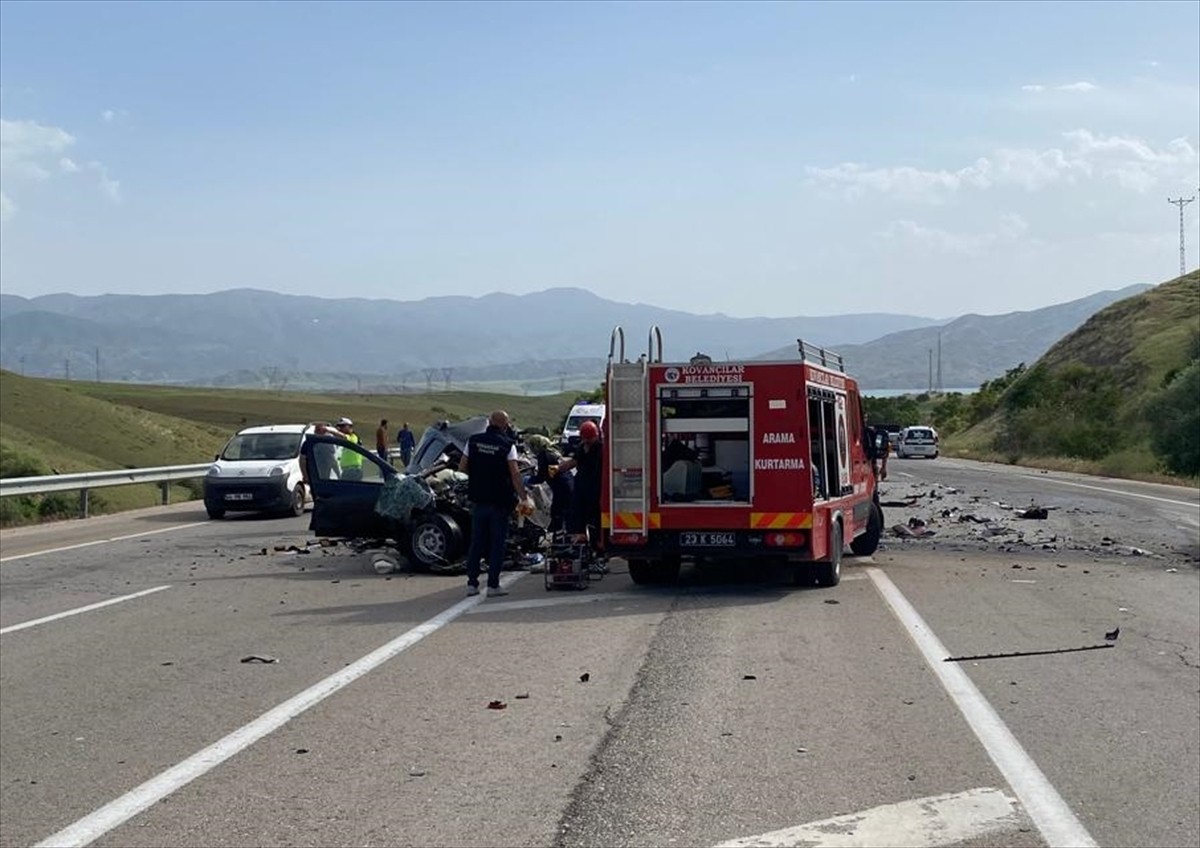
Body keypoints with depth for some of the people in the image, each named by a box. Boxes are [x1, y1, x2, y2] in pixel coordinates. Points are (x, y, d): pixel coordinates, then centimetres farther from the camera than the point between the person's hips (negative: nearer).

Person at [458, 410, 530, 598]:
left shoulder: (474, 441, 2)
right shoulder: (507, 445, -10)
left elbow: (462, 467, 4)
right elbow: (515, 474, -16)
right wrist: (523, 497, -13)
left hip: (478, 500, 4)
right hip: (499, 502, -4)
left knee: (476, 542, 12)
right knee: (497, 543, 4)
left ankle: (472, 583, 13)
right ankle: (493, 585, 3)